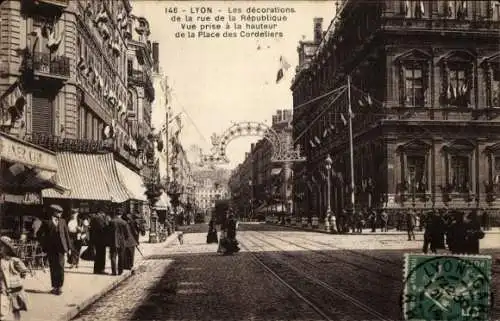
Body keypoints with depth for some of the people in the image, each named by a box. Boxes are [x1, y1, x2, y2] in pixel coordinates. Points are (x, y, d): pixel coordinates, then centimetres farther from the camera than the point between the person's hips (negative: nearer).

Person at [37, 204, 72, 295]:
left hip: (60, 248, 1)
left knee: (60, 267, -6)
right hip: (51, 249, -1)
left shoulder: (62, 221, 10)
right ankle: (54, 287, 14)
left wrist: (69, 247, 6)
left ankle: (59, 287, 2)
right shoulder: (46, 222, 1)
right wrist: (44, 244, -3)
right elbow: (40, 234, 1)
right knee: (53, 268, 4)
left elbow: (66, 234, 10)